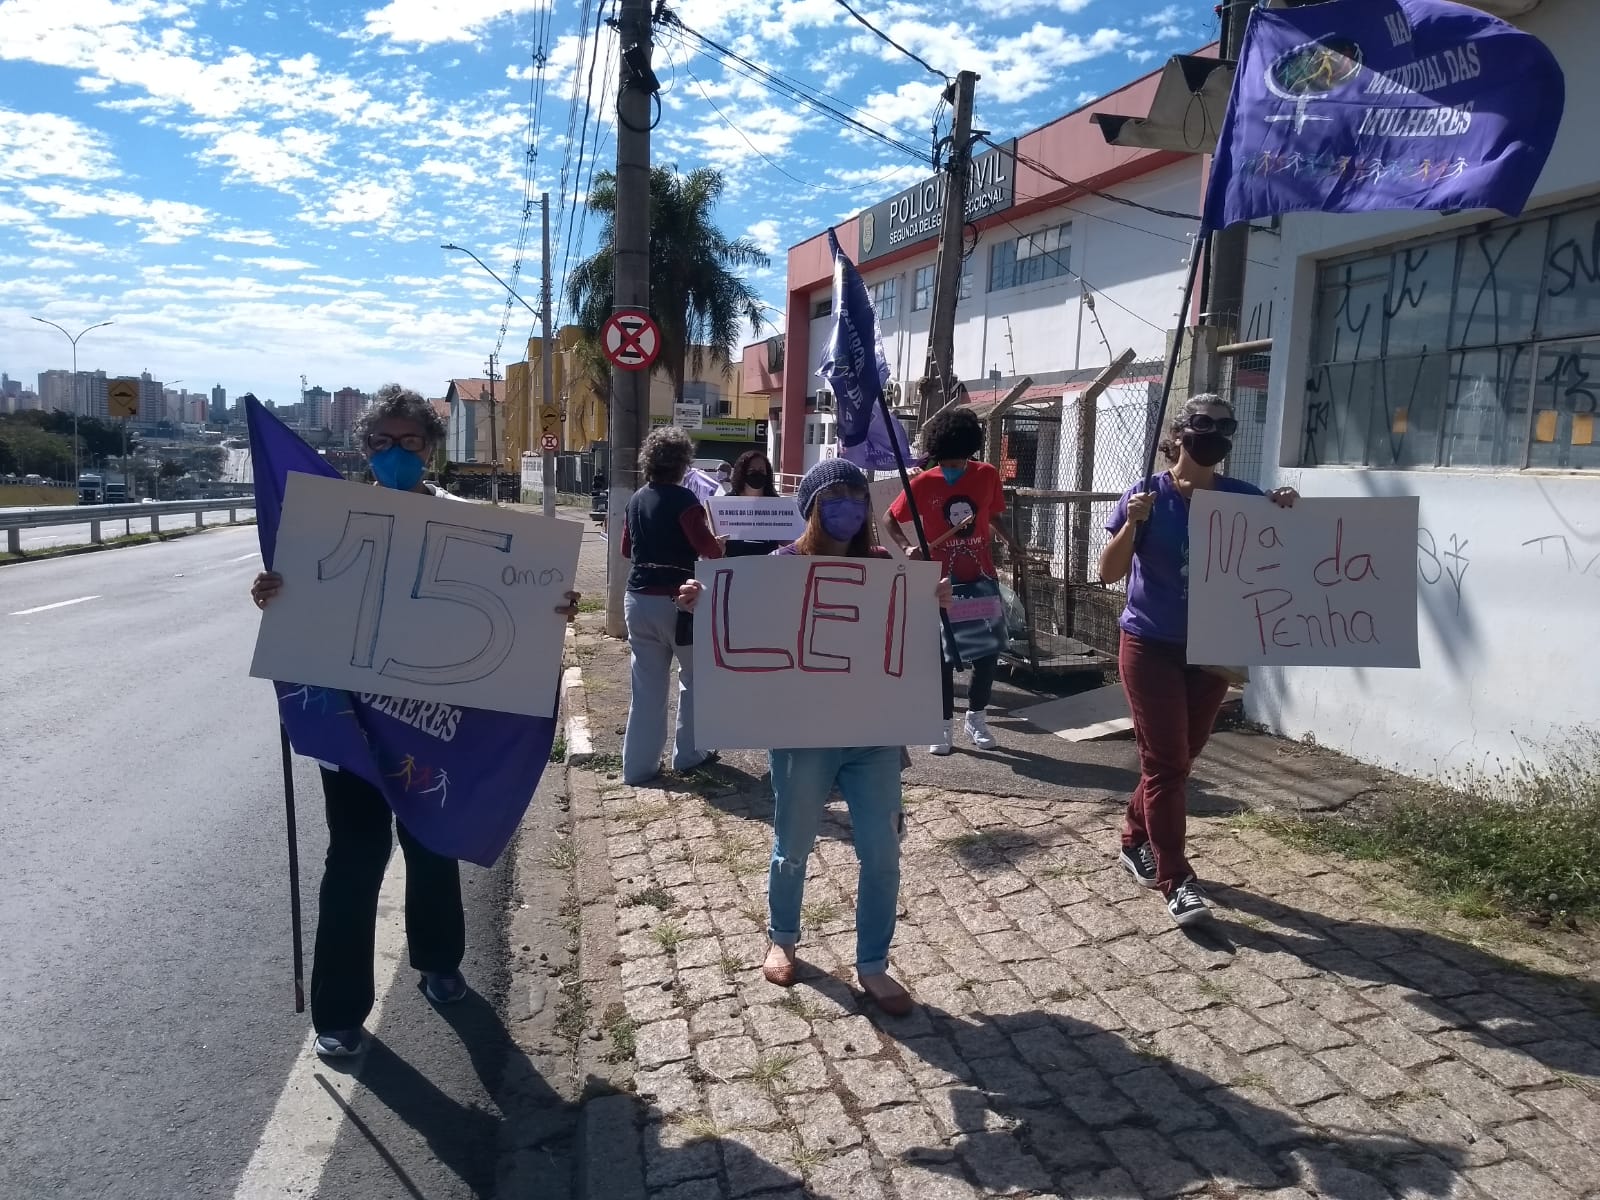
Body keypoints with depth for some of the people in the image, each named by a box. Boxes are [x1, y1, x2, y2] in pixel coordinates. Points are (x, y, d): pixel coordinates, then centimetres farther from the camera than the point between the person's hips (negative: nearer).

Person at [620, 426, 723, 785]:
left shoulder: (637, 499, 9)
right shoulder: (682, 498, -12)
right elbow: (706, 546, -21)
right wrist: (720, 550, 0)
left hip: (638, 599, 6)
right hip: (675, 599, -6)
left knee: (645, 685, 10)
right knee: (695, 677, 14)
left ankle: (638, 765, 12)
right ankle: (688, 754, 19)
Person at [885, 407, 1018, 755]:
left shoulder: (987, 476, -2)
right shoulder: (923, 483, -9)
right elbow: (890, 519, 1)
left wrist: (1008, 540, -3)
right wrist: (907, 547, -16)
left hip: (981, 578, 3)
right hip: (942, 581, -3)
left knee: (989, 651, 8)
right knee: (943, 656, 4)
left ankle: (976, 718, 27)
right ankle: (944, 724, 18)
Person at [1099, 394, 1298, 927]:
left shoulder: (1242, 498, -1)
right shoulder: (1146, 497, -9)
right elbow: (1109, 573, -11)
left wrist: (1284, 512, -15)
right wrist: (1132, 524, -26)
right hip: (1151, 648, -4)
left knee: (1179, 758, 14)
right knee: (1166, 764, -4)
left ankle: (1135, 839, 35)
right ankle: (1176, 881, 0)